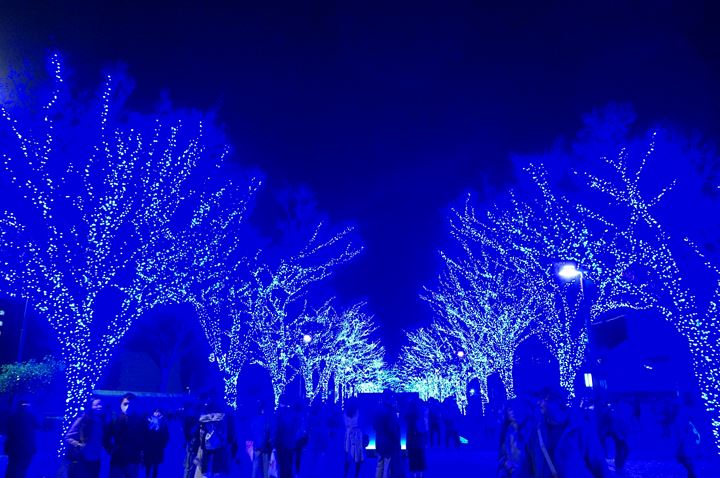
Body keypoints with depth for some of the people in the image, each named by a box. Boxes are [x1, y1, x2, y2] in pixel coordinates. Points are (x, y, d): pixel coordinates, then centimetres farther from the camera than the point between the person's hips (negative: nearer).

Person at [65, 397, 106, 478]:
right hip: (79, 462, -5)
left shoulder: (101, 422, 6)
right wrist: (79, 445, -23)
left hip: (94, 462, 5)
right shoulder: (82, 420, -9)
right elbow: (68, 438, -9)